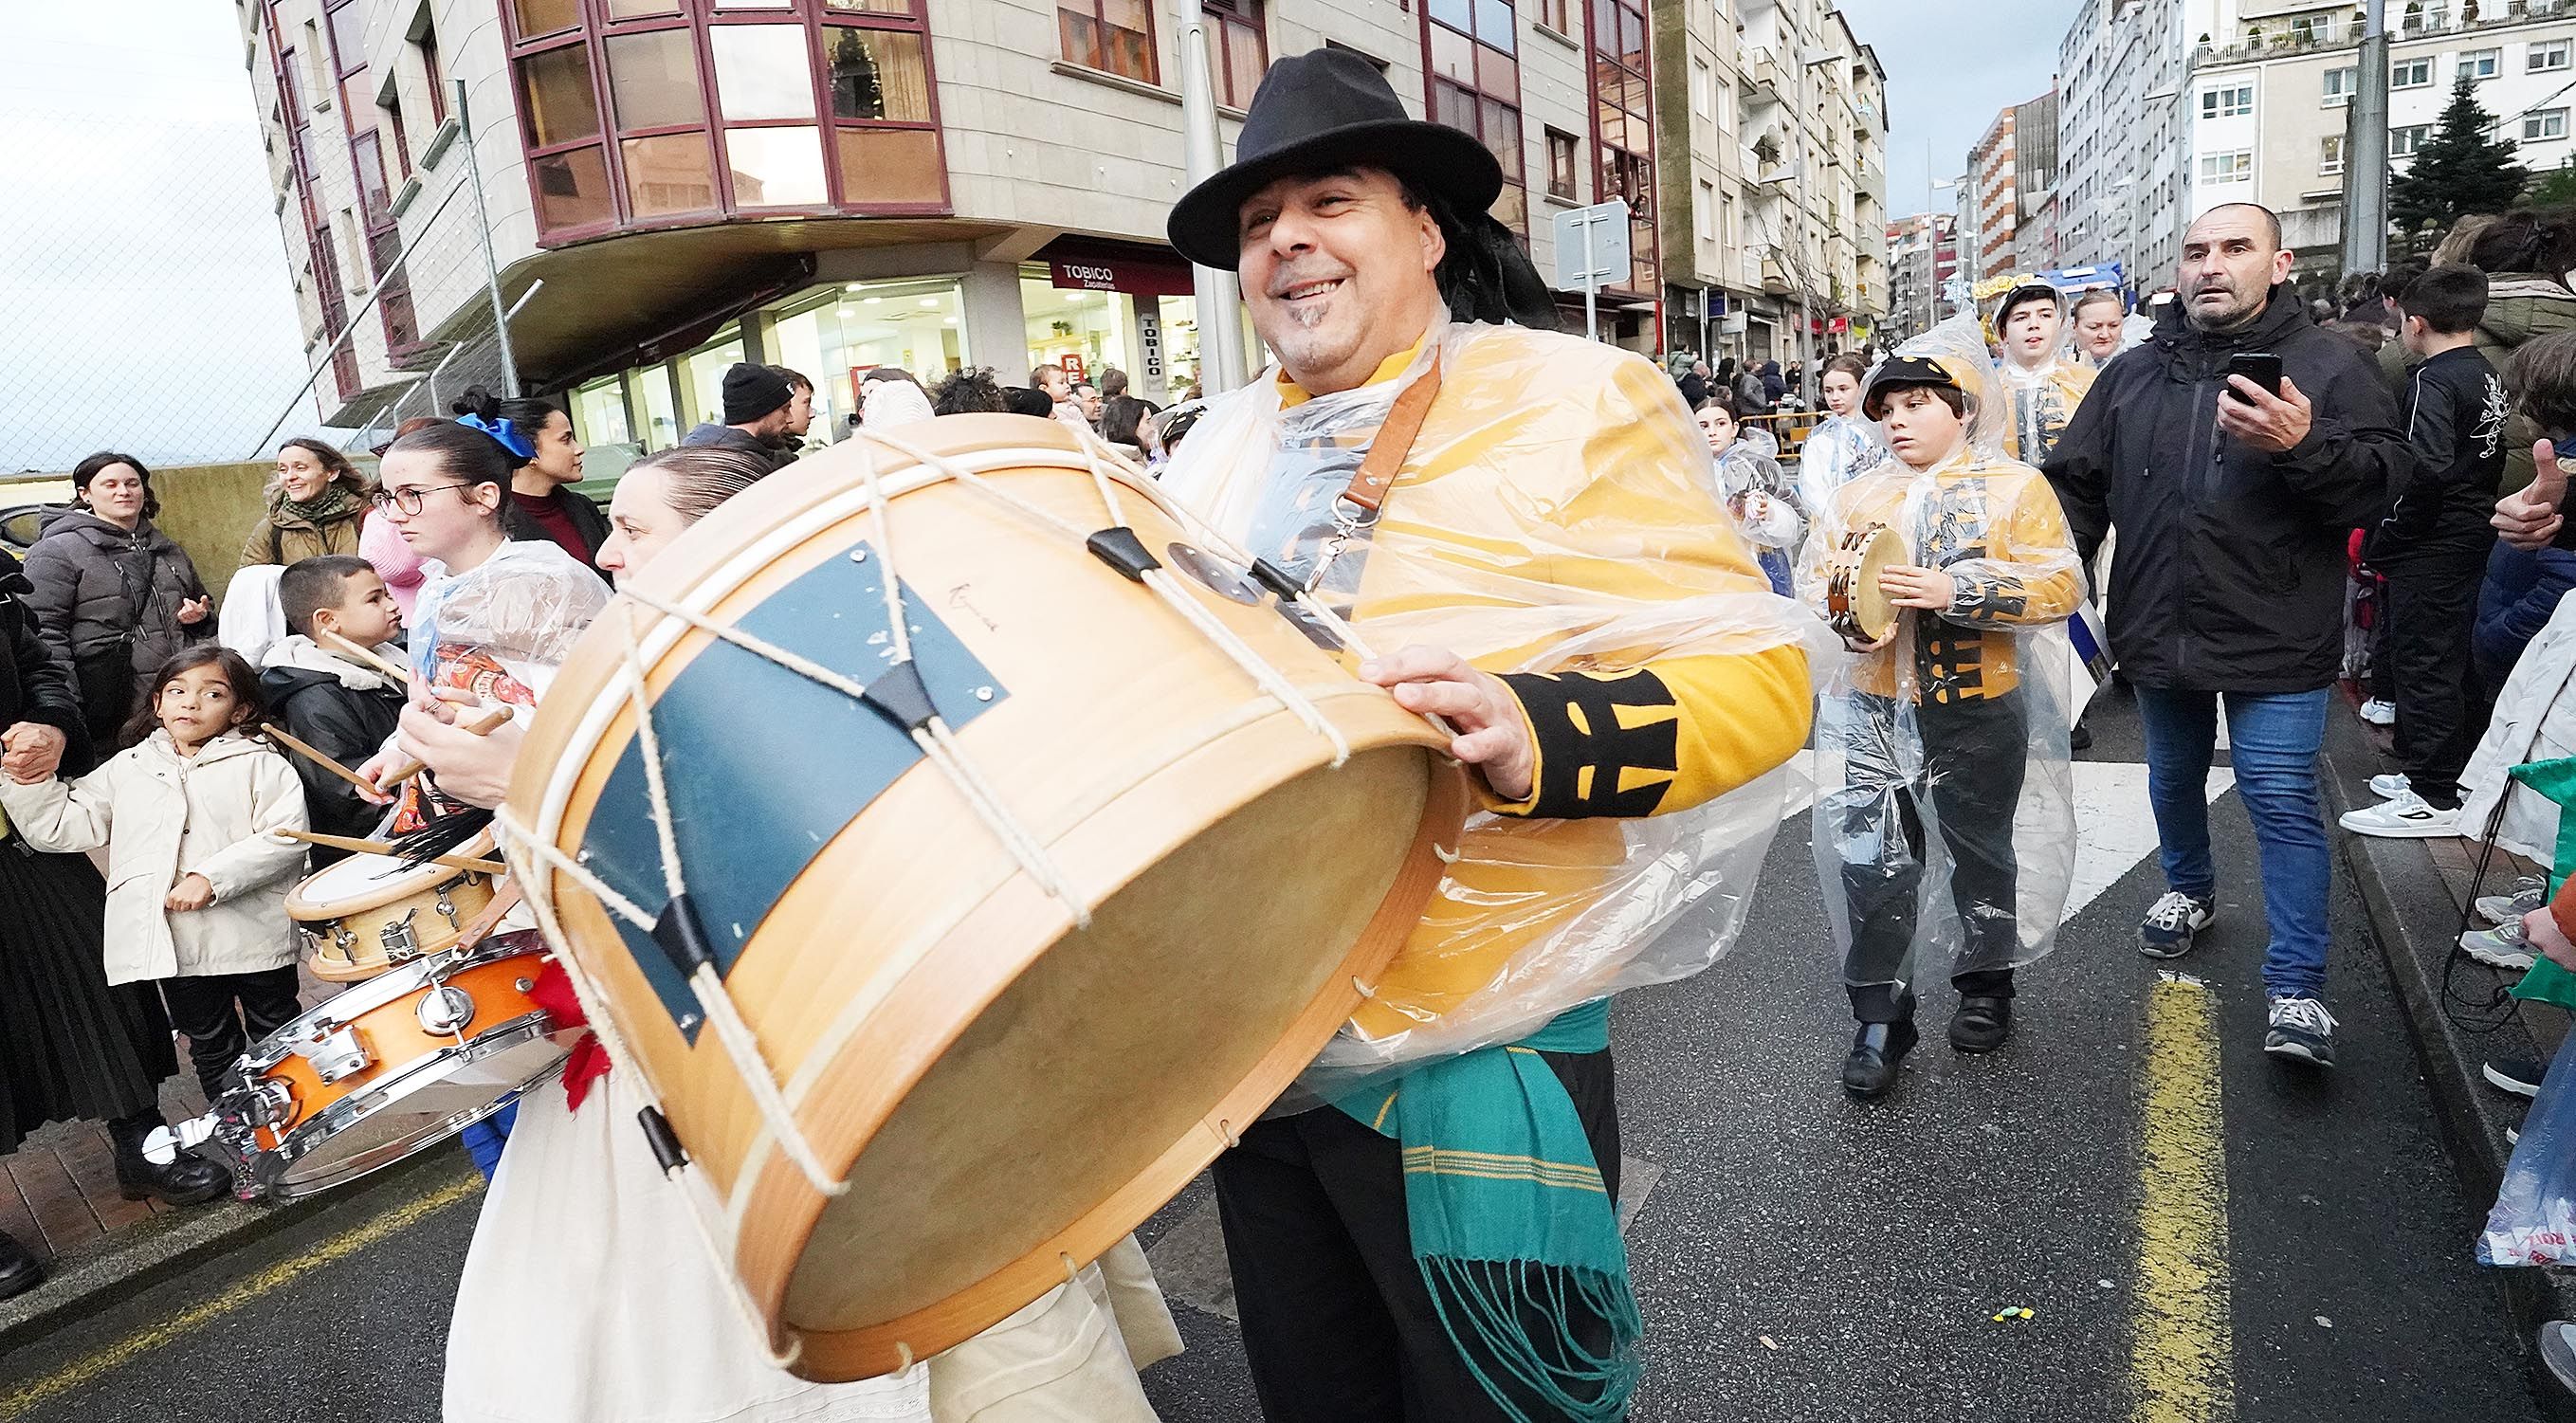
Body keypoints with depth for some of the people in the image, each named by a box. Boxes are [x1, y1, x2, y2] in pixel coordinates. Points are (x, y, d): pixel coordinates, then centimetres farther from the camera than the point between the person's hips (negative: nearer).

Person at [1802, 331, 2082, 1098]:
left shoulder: (2015, 487, -2)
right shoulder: (1857, 496, 10)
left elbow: (2061, 585, -11)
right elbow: (1810, 578, 7)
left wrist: (1955, 590, -23)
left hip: (1978, 711, -2)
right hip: (1874, 710, 2)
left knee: (1983, 853, 14)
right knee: (1871, 862, -1)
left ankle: (1986, 986, 36)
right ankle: (1880, 1019, 11)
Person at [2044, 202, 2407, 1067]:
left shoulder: (2327, 365, -2)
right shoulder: (2132, 375, 7)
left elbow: (2383, 479, -9)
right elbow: (2077, 487, 7)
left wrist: (2304, 446, -28)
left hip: (2275, 639, -4)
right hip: (2159, 632, 4)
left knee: (2283, 801, -4)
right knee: (2174, 779, 21)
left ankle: (2296, 988, 2)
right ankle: (2188, 889, 46)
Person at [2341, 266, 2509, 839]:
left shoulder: (2434, 379, -16)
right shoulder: (2489, 374, 11)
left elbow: (2427, 468, -27)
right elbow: (2494, 455, 14)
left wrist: (2384, 541, -18)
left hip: (2432, 548, -9)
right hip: (2476, 536, 9)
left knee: (2422, 663, -3)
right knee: (2457, 658, 18)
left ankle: (2434, 800, 2)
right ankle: (2463, 773, 30)